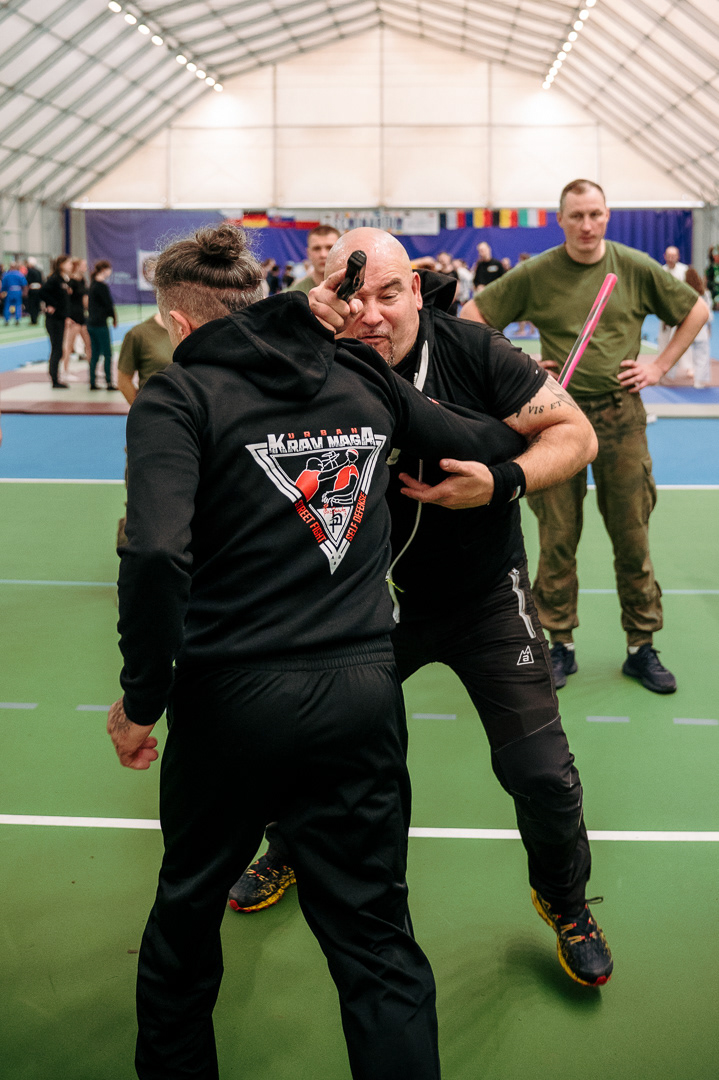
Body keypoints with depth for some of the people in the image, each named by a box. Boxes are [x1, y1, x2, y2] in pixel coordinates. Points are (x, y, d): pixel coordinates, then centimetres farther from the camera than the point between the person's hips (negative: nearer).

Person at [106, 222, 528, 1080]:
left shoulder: (178, 397, -7)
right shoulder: (361, 379, 6)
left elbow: (156, 556, -22)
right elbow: (490, 444, 15)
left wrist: (141, 699, -11)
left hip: (233, 702, -2)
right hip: (363, 693, 3)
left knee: (186, 909, 23)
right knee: (377, 945, 11)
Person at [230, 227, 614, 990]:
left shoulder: (474, 353, -18)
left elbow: (576, 433, -12)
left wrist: (502, 482, -30)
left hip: (483, 597, -1)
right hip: (373, 600, 1)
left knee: (539, 769, -2)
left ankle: (566, 903, 29)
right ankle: (287, 853, 47)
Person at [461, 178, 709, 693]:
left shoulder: (636, 268, 1)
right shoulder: (535, 275, -2)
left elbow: (696, 310, 13)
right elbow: (472, 315, 5)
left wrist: (660, 366, 4)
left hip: (621, 414, 1)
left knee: (632, 535, 4)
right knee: (558, 536, 3)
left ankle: (642, 648, 16)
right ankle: (561, 645, 16)